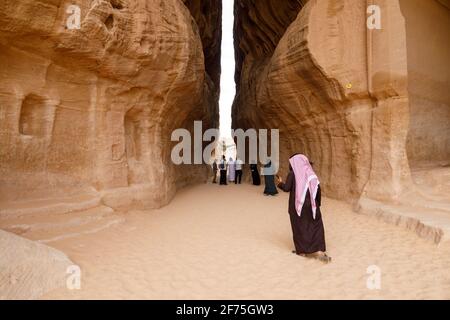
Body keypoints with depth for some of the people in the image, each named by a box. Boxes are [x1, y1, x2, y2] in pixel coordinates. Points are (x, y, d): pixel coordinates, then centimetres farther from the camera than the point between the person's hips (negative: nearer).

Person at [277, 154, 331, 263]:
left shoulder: (292, 174, -8)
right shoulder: (311, 174, 3)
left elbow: (286, 188, -12)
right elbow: (318, 190, 4)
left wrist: (280, 183, 8)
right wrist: (318, 204, 13)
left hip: (297, 206, -2)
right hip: (311, 205, 2)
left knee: (300, 227, 10)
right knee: (316, 226, 7)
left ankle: (302, 250, 18)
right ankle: (319, 250, -2)